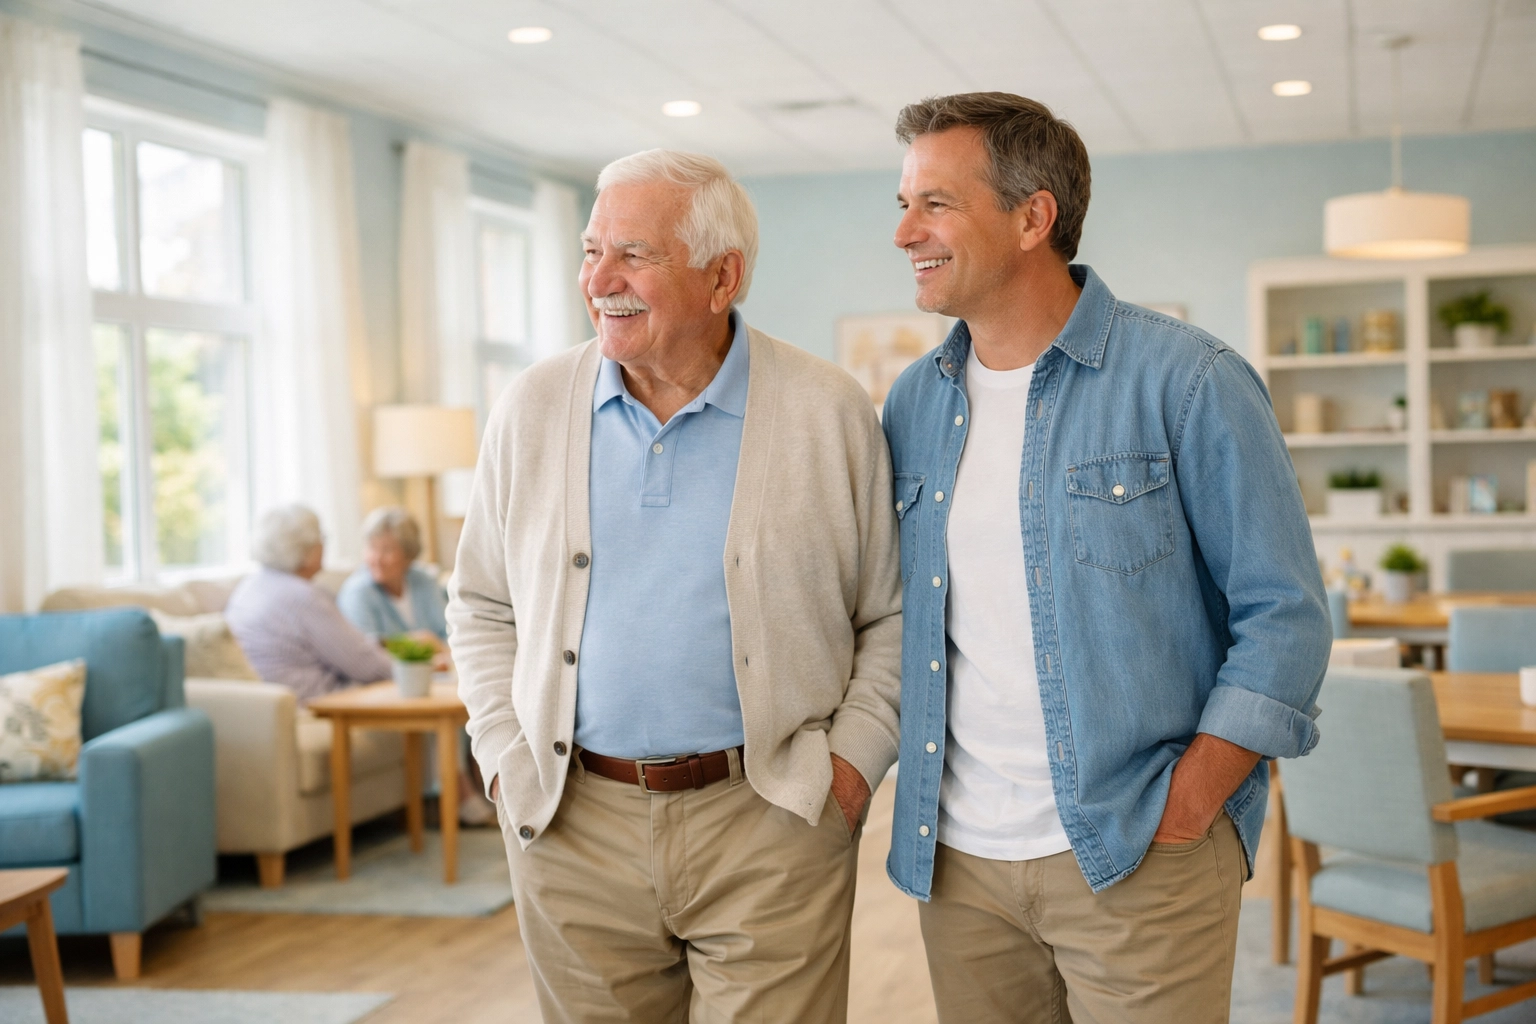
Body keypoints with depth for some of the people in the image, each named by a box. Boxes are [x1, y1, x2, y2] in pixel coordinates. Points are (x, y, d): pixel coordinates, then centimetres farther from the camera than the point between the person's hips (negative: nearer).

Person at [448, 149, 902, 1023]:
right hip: (572, 830, 2)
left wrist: (854, 762, -5)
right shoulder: (533, 409, 5)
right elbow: (482, 607, 13)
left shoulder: (831, 413, -1)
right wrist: (509, 756, 3)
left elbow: (892, 615, 4)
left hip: (770, 820, -2)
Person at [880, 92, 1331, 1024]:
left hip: (1136, 863, -4)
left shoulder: (1188, 381, -8)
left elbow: (1285, 616, -8)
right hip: (958, 858, 5)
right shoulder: (915, 404, 8)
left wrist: (1181, 815, -14)